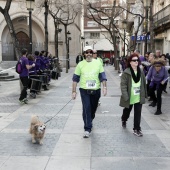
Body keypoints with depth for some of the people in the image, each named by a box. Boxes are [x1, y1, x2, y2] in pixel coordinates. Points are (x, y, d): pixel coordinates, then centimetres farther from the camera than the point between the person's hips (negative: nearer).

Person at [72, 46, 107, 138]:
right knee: (86, 109, -10)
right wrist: (74, 91, -2)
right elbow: (75, 79, 1)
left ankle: (89, 121, 43)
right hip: (84, 90, -2)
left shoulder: (98, 63, 2)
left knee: (93, 108, 16)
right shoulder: (80, 64, -1)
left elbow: (102, 76, 2)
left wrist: (104, 87, -9)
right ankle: (87, 129, -4)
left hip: (96, 90, 2)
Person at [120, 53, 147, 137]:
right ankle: (124, 120, 50)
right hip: (129, 97, -3)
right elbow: (123, 85, -18)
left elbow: (144, 83, 9)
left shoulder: (141, 71, 0)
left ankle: (136, 129, 9)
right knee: (127, 110, 20)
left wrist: (145, 94, 11)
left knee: (138, 113, 0)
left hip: (139, 97, 3)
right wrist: (125, 97, -24)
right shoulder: (126, 72, -16)